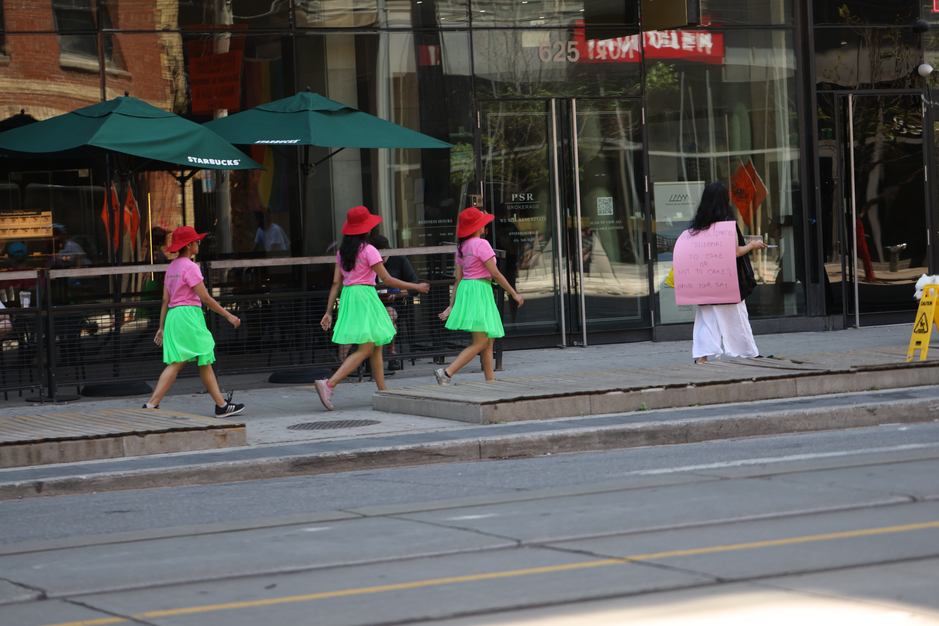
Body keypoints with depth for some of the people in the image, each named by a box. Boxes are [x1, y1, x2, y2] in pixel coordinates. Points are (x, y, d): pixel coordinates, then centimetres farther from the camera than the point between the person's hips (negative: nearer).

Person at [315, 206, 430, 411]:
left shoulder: (342, 251, 9)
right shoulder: (368, 250, -11)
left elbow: (336, 283, 8)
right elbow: (387, 280, -10)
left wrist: (328, 312, 10)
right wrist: (416, 287, -2)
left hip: (347, 296, 8)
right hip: (365, 297, -8)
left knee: (376, 348, 13)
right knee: (365, 350, -9)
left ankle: (383, 393, 14)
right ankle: (329, 384, -21)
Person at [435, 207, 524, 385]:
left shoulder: (462, 247, 11)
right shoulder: (481, 244, -13)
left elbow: (458, 279, 11)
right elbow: (495, 273, -14)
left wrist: (452, 305, 12)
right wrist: (514, 293, -6)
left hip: (465, 289, 9)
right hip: (479, 290, -9)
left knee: (489, 340, 13)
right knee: (480, 343, -9)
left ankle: (491, 381, 13)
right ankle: (447, 373, -18)